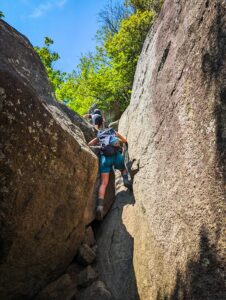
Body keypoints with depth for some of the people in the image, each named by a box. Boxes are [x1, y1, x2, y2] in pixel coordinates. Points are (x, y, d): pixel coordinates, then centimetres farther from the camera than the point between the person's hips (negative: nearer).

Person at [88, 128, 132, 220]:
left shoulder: (99, 136, 30)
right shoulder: (114, 132, 30)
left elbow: (89, 145, 23)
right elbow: (125, 141, 39)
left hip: (104, 156, 0)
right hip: (116, 154, 0)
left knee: (104, 183, -1)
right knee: (123, 169, 32)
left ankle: (100, 205, -19)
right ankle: (126, 179, -1)